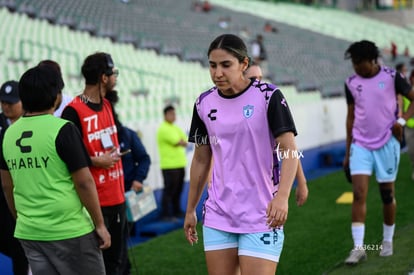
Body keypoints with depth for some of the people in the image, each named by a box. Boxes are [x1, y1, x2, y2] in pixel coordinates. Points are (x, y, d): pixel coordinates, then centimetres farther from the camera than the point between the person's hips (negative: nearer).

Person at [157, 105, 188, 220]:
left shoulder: (176, 128, 18)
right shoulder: (163, 129, -10)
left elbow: (185, 142, 9)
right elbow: (178, 142, -15)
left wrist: (180, 142, -9)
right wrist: (181, 142, 4)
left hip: (180, 164, 9)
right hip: (169, 165, -9)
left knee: (178, 190, 14)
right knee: (169, 190, -7)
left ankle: (177, 211, 23)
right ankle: (166, 214, -4)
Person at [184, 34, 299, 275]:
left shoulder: (268, 96, -8)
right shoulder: (204, 103, 6)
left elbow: (290, 150, -14)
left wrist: (282, 196, -29)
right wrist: (191, 209, 17)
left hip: (260, 217, -4)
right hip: (218, 217, 5)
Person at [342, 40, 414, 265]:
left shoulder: (391, 77, -4)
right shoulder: (351, 83, 5)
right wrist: (348, 151, 12)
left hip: (386, 144, -2)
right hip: (360, 145, 2)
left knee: (387, 194, 7)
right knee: (358, 194, -9)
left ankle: (387, 242, 24)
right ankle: (358, 247, -9)